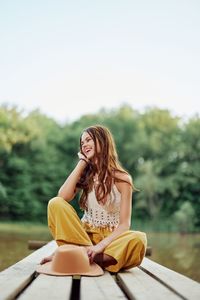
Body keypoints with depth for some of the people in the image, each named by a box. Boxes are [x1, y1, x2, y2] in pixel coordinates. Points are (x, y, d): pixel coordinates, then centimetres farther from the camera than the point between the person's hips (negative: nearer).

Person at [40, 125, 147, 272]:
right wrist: (82, 163, -6)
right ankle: (86, 253, -24)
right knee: (56, 203, -20)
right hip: (85, 234, 3)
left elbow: (124, 224, -11)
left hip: (111, 237, -2)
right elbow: (63, 197, -15)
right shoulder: (86, 174, 5)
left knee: (138, 239, -33)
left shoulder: (121, 178, -5)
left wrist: (101, 245, -27)